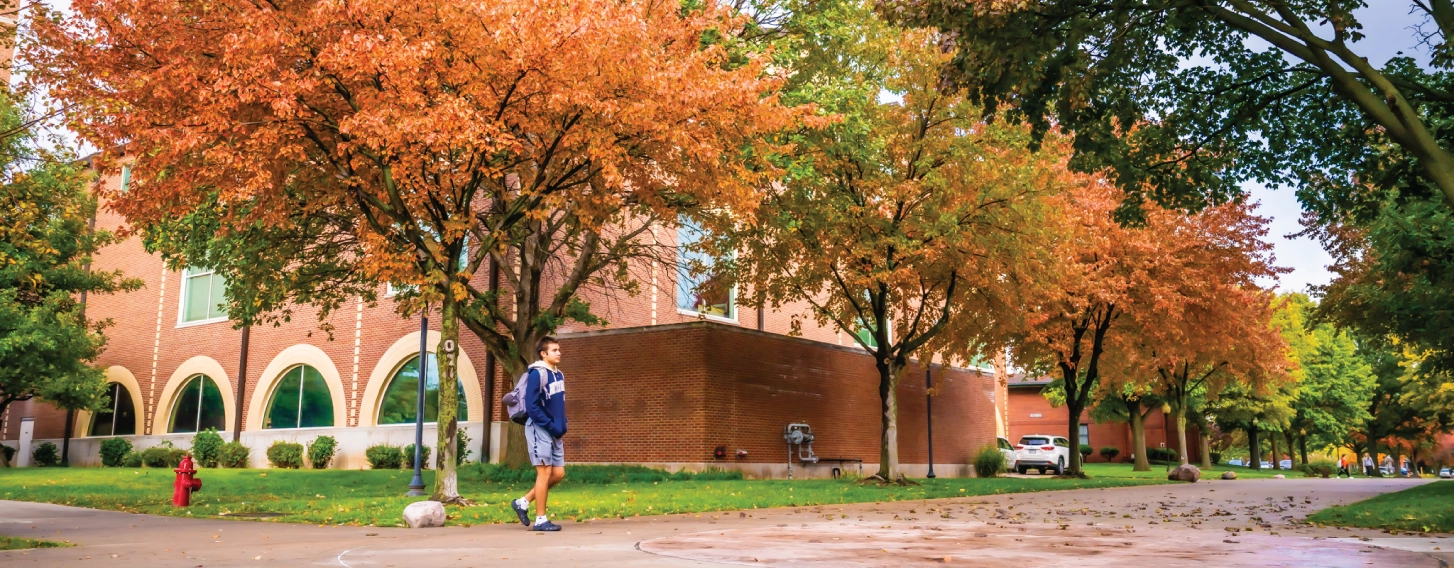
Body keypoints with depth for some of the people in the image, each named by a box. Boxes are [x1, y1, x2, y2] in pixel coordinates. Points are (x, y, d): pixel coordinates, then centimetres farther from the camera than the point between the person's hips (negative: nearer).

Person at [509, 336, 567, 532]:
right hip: (540, 431, -8)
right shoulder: (537, 374, -13)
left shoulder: (559, 375, 12)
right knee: (545, 473, -4)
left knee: (558, 474, 8)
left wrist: (562, 426, 3)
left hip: (555, 433, 8)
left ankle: (523, 502, 20)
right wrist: (552, 426, -17)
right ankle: (541, 520, 6)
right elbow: (532, 407, -17)